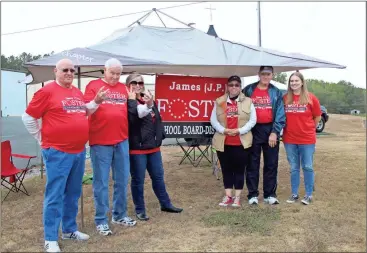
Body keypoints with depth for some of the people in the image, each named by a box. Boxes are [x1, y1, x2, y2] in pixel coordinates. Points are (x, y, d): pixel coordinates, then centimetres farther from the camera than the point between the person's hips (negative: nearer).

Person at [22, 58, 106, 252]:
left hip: (79, 151, 7)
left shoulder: (78, 93, 13)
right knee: (55, 196, -1)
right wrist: (42, 138, -1)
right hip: (57, 153, -7)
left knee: (73, 193, 15)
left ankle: (69, 229, 29)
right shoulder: (47, 91, -8)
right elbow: (28, 117, -4)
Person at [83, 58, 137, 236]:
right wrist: (96, 101, -26)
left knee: (122, 180, 12)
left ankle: (120, 215, 26)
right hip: (100, 142, -4)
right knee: (101, 182, 3)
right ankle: (101, 220, 13)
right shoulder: (93, 85, 0)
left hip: (122, 141, 5)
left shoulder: (123, 88, 13)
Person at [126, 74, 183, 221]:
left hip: (153, 146, 7)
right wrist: (147, 106, -47)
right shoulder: (127, 102, -10)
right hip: (136, 148, -7)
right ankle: (140, 210, 17)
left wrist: (159, 137, 5)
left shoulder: (149, 100, 13)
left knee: (158, 177, 16)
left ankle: (165, 204, 30)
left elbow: (158, 120, 17)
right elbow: (137, 114, -30)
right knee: (138, 180, 4)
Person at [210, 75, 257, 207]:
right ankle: (228, 196, 19)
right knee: (226, 170, 9)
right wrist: (223, 130, -13)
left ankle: (237, 197, 15)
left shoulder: (248, 102, 3)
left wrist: (240, 130, -14)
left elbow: (253, 120, -1)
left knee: (239, 170, 5)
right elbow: (213, 120, 3)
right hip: (223, 142, 2)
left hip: (241, 142, -1)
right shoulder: (219, 102, 6)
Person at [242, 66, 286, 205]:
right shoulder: (248, 90, 3)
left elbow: (280, 114, 0)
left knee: (271, 164, 6)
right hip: (253, 130, -1)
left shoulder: (276, 92, 5)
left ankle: (270, 194, 16)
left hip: (270, 130, 1)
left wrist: (275, 132, -9)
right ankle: (253, 194, 13)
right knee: (252, 164, 4)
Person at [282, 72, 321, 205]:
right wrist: (290, 128, 7)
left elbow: (317, 116, 6)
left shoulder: (311, 98, -3)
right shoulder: (285, 98, 0)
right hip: (289, 139, 2)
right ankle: (294, 194, 21)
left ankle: (309, 195, 16)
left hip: (307, 139, -2)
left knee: (308, 167, 4)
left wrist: (308, 129, 9)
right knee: (294, 168, 11)